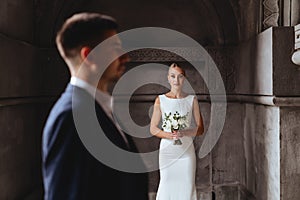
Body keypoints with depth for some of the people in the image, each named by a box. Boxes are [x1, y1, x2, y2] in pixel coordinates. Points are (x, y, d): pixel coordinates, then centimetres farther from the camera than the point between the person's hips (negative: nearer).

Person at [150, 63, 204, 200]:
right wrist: (170, 135, -16)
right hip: (167, 149, -1)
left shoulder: (192, 100, 4)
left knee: (187, 186, 2)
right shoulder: (160, 100, 2)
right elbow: (153, 129, 2)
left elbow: (200, 129, 4)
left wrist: (183, 133, -14)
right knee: (167, 185, 2)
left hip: (187, 150, 1)